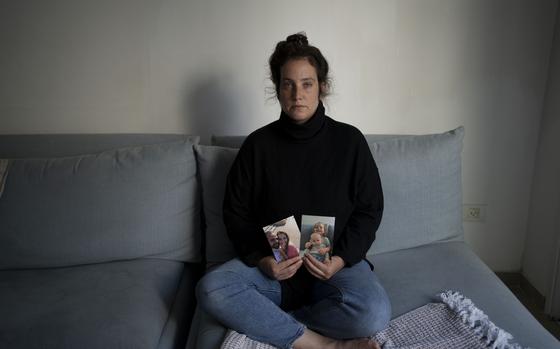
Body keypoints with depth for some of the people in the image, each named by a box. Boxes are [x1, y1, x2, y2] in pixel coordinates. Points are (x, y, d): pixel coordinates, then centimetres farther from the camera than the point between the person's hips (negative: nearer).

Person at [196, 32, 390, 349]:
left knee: (374, 313, -31)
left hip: (336, 262, 0)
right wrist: (261, 259, -11)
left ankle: (264, 321, -13)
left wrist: (341, 259, -12)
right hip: (272, 265, 1)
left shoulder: (349, 140, -1)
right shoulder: (258, 144, 1)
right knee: (211, 290, -27)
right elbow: (236, 212, 5)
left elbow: (370, 209, 3)